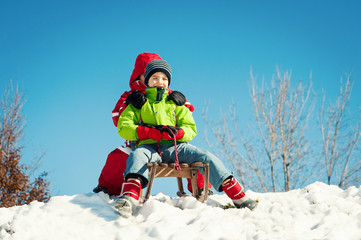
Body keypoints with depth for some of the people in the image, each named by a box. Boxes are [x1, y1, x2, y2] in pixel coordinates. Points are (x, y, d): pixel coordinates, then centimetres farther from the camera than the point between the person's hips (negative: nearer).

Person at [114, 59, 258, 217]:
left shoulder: (175, 102, 26)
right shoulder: (139, 102, 18)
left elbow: (191, 128, 17)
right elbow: (123, 127, 5)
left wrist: (177, 133, -9)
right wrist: (148, 132, -13)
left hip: (175, 147, 2)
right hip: (150, 147, -2)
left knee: (206, 157, -19)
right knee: (137, 155, -37)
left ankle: (237, 195, -17)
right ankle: (130, 196, -60)